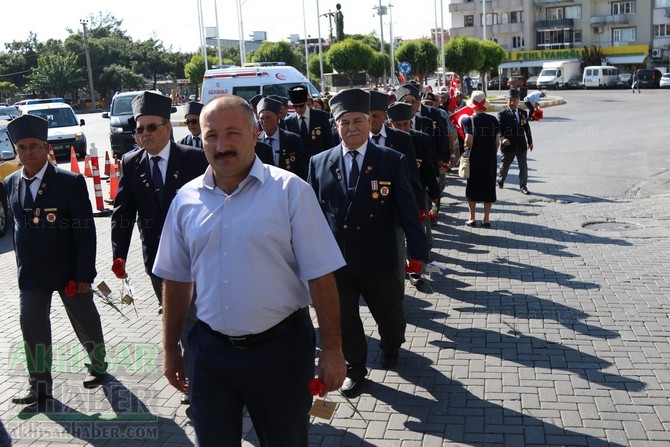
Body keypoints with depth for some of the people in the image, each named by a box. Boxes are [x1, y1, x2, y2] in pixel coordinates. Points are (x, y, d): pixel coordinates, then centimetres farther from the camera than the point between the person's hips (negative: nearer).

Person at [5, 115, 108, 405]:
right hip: (30, 272, 4)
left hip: (68, 270, -4)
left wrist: (84, 273, -17)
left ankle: (98, 366, 36)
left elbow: (85, 231, -15)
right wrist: (22, 265, 10)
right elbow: (18, 225, 11)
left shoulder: (71, 182, -15)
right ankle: (40, 386, 20)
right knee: (32, 327, 7)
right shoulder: (10, 183, 1)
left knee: (85, 322, 13)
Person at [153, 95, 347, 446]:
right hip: (210, 350, 3)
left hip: (279, 349, -3)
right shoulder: (186, 200, 1)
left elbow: (320, 277, -10)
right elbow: (176, 280, 9)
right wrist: (170, 349, 12)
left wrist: (332, 350, -10)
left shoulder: (290, 191, -9)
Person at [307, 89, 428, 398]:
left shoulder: (392, 161, -5)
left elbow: (408, 209, -5)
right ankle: (354, 368, 36)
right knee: (344, 318, 13)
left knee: (389, 313, 17)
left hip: (379, 259, -1)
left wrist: (418, 251, -9)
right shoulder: (319, 163, 1)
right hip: (335, 259, 1)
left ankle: (391, 346, 50)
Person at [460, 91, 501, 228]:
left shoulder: (469, 120, -11)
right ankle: (486, 219, 11)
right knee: (489, 187, 9)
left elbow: (469, 141, -18)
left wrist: (467, 154, 0)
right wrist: (492, 154, 14)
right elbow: (497, 141, 0)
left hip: (474, 159, -2)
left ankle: (472, 219, 12)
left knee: (472, 187, 9)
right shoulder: (493, 120, -1)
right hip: (490, 159, 2)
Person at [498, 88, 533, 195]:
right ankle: (500, 181, 38)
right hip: (508, 145, -3)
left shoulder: (523, 113, 8)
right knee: (505, 165, 14)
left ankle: (523, 186, 9)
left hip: (521, 145, 3)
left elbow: (527, 128, 15)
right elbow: (499, 129, -11)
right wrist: (503, 138, -29)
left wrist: (530, 141, 18)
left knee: (523, 166, 0)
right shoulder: (502, 114, -6)